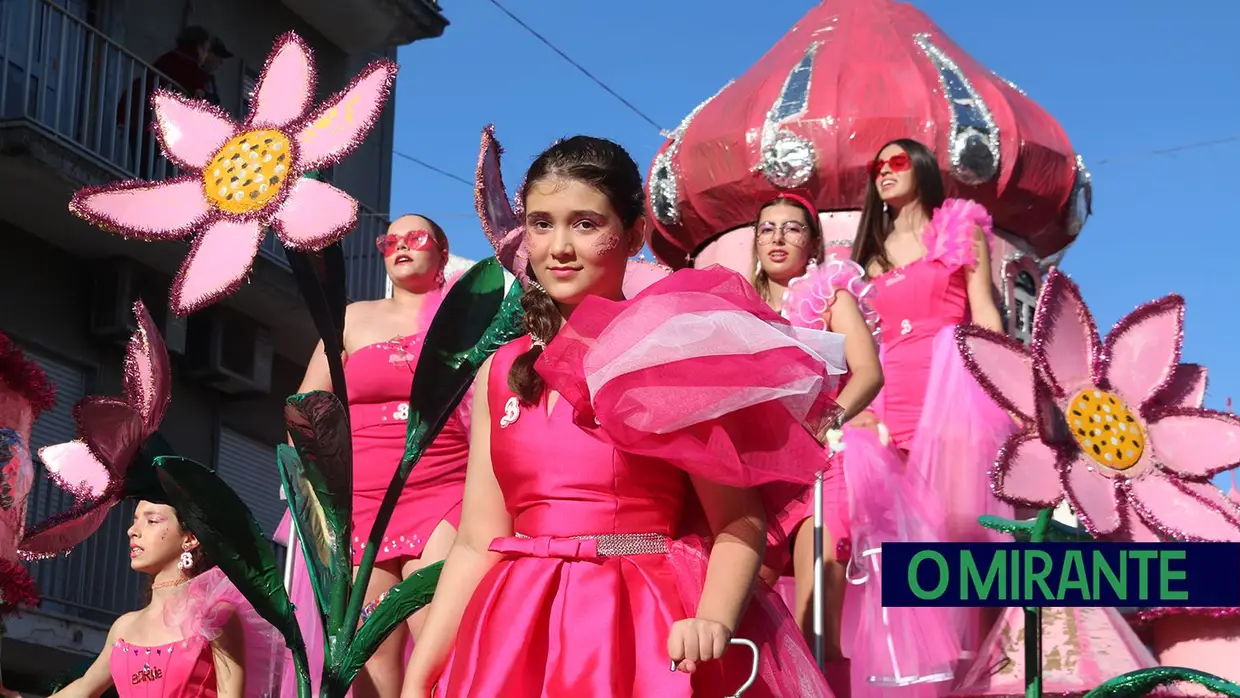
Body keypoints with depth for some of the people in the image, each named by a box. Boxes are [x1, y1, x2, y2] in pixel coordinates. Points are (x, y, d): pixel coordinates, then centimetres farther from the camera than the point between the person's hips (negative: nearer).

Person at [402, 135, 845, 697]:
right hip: (520, 640, 4)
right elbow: (477, 545, 9)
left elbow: (740, 518, -11)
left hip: (652, 635, -4)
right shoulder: (501, 374, 9)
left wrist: (713, 621, -28)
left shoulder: (672, 353, -4)